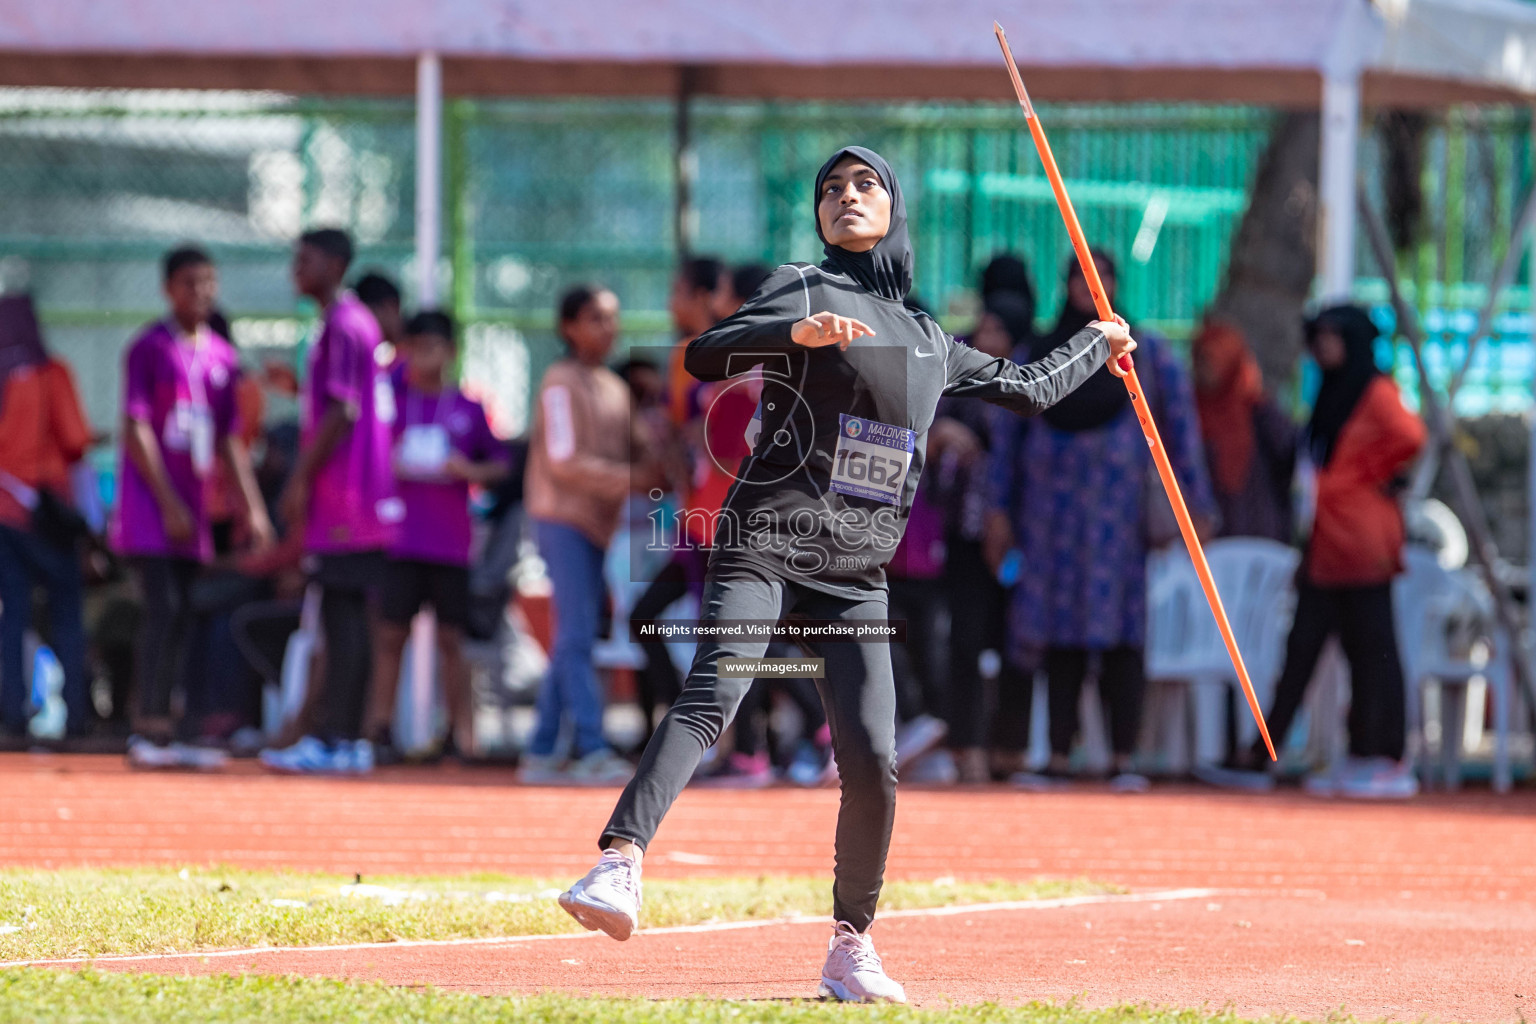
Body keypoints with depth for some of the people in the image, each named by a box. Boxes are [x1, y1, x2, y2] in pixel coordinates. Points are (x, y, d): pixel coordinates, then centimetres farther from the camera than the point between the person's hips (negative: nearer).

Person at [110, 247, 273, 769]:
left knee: (180, 617, 4)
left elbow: (230, 441, 17)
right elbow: (137, 430, -10)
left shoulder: (223, 358, 13)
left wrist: (252, 508, 10)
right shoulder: (150, 348, -4)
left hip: (193, 505, 6)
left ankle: (160, 736, 6)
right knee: (163, 607, -15)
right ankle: (149, 730, -16)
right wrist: (169, 504, -15)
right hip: (150, 500, -6)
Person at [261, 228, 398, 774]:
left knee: (342, 615, -11)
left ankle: (335, 740, -13)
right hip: (354, 498, 10)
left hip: (344, 498, -10)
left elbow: (341, 413, -17)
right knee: (346, 617, 10)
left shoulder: (342, 326, -12)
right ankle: (347, 738, 11)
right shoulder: (355, 322, 19)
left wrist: (302, 479, -15)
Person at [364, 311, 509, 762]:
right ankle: (378, 726, 4)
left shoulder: (469, 410, 6)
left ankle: (462, 735, 7)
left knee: (451, 639, 4)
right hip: (400, 537, 0)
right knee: (390, 635, -1)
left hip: (451, 544, 0)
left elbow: (500, 463, 12)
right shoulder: (391, 399, 4)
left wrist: (471, 470, -7)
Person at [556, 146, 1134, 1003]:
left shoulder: (931, 345, 22)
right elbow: (706, 358, -9)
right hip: (766, 544, -4)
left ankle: (852, 945, 11)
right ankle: (620, 867, -41)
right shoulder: (803, 289, 7)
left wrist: (1098, 343, 48)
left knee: (873, 763, -5)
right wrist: (796, 333, -25)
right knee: (711, 697, -26)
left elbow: (1030, 390, 37)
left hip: (856, 577, 4)